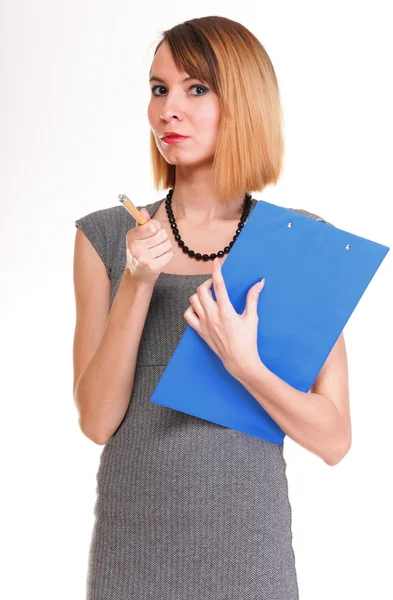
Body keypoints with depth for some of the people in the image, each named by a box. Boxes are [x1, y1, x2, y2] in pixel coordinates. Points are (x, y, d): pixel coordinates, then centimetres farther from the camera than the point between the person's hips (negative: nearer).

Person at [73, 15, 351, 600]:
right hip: (130, 546, 1)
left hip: (249, 549, -1)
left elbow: (334, 440, -6)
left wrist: (244, 363, -21)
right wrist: (138, 285, -17)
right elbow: (97, 420, -7)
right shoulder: (106, 238, -2)